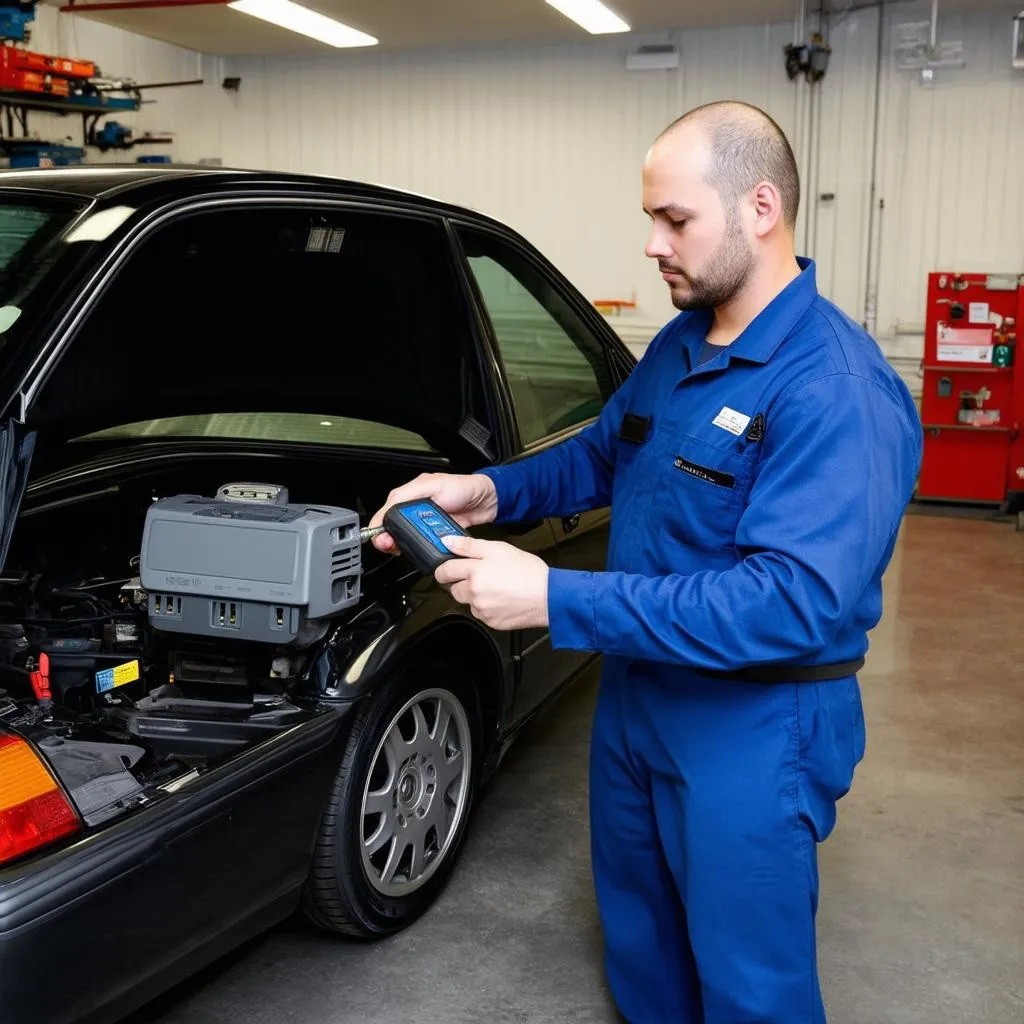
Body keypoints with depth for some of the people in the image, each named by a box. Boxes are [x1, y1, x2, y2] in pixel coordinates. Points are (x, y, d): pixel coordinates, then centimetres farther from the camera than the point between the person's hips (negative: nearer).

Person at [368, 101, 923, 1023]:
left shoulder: (838, 391, -26)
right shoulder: (679, 346, 3)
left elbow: (795, 603, -35)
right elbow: (603, 455, 18)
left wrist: (556, 599, -37)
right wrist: (490, 491, -3)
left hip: (750, 729, -8)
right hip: (637, 693, 8)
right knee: (639, 932, 27)